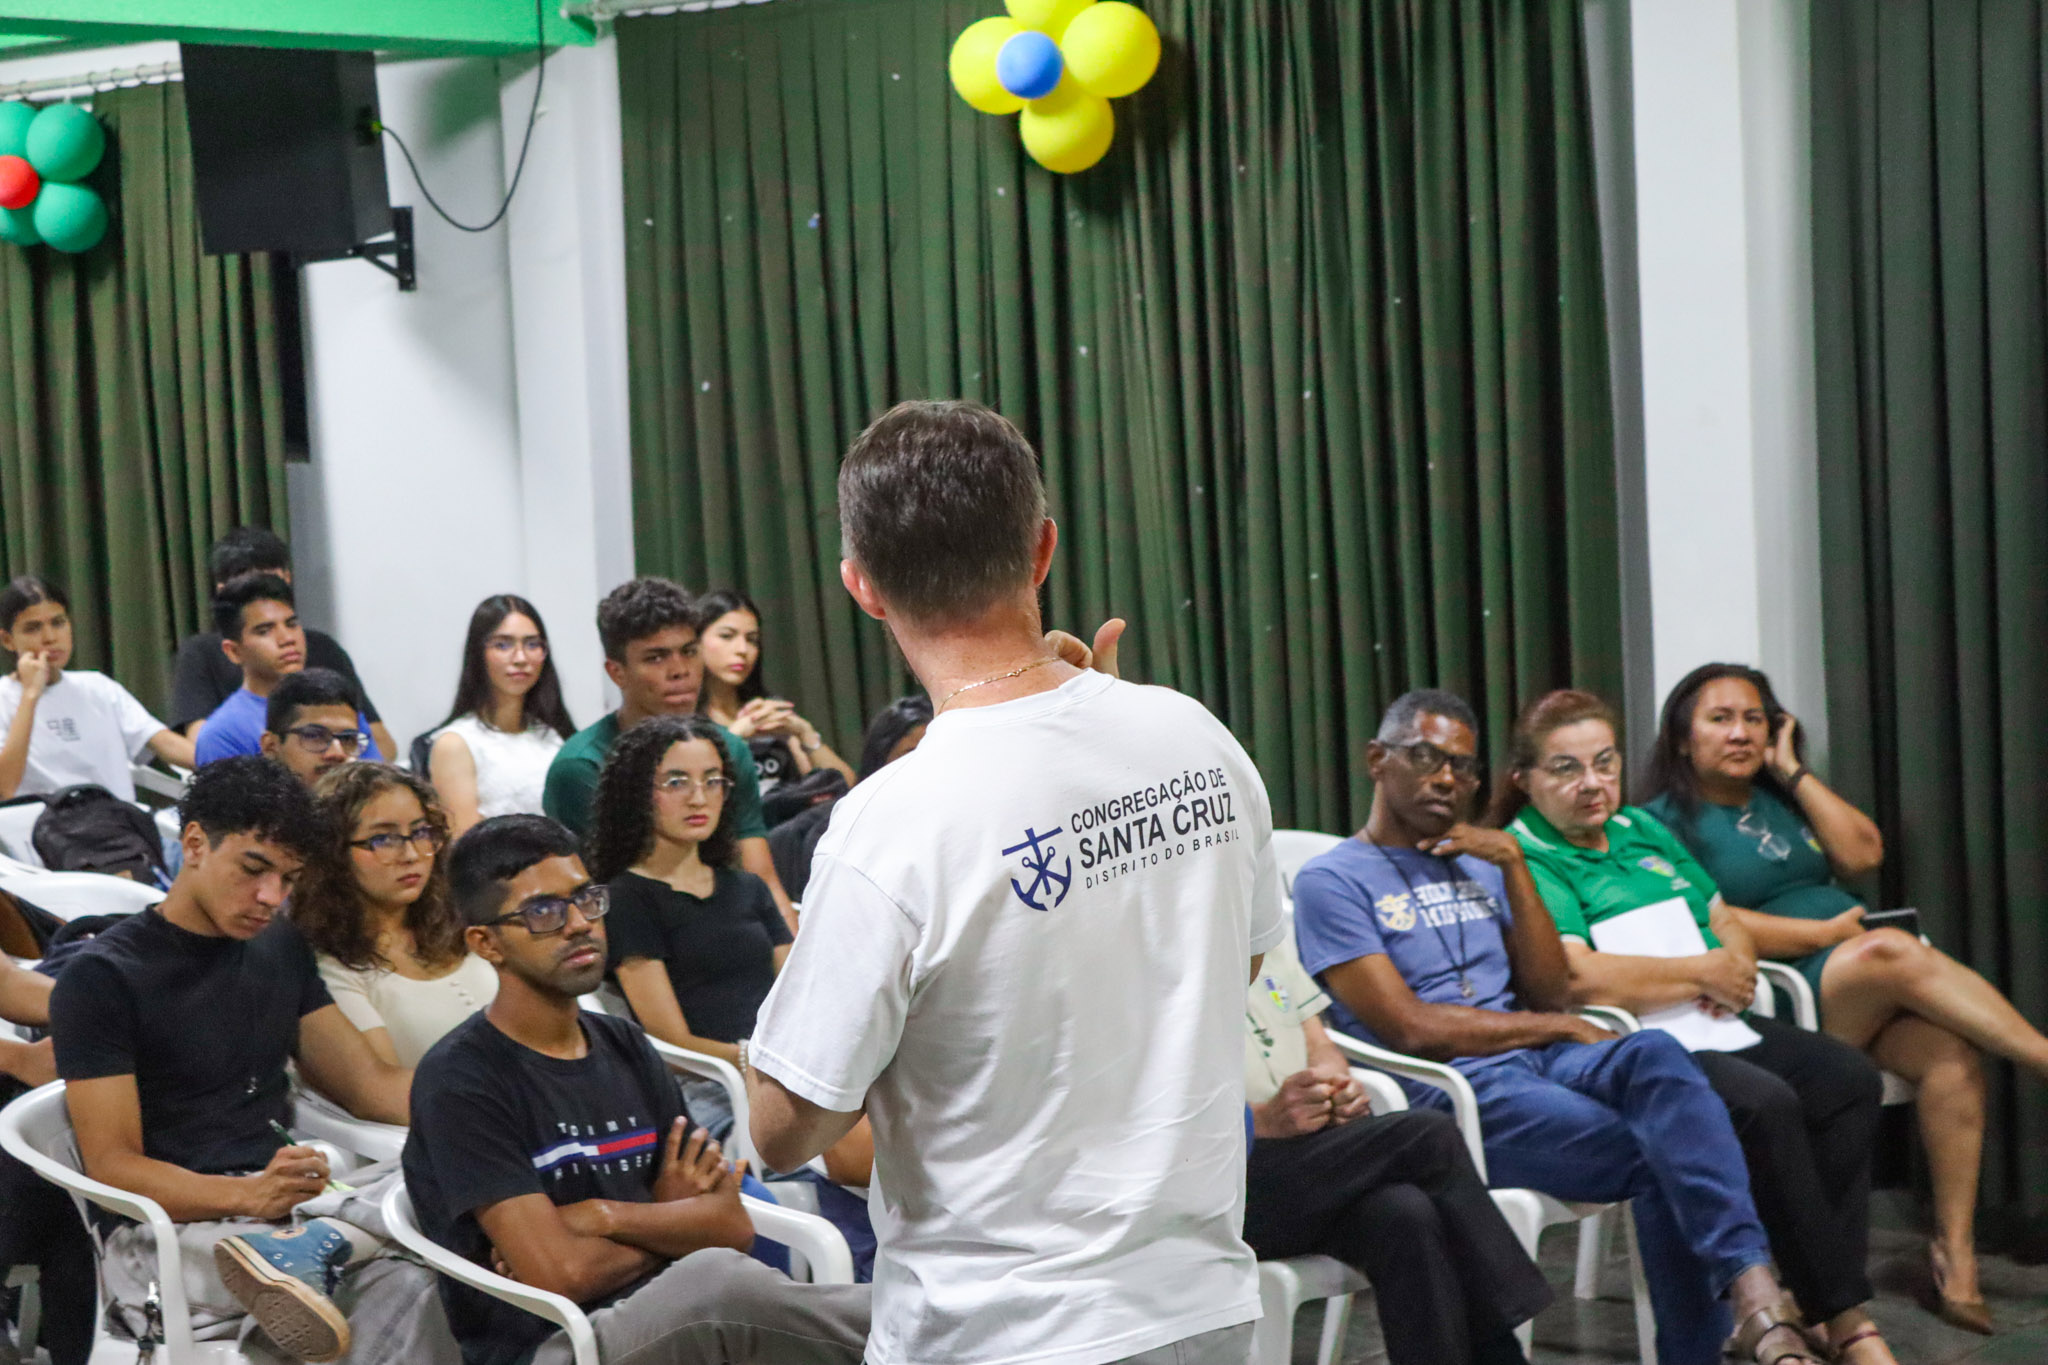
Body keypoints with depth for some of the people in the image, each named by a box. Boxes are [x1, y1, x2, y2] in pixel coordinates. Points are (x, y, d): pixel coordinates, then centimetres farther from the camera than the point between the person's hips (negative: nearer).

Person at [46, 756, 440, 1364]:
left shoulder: (280, 946, 17)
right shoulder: (102, 976, -2)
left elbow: (370, 1084, 17)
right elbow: (111, 1165, -9)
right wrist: (248, 1197, -27)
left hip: (286, 1204, 6)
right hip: (167, 1231, -6)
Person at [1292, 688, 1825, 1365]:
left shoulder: (1479, 867, 24)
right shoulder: (1332, 880, 3)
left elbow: (1551, 992, 13)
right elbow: (1413, 1030, -7)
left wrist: (1514, 865, 4)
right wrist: (1560, 1028, 0)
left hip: (1537, 1059, 5)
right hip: (1448, 1094, -5)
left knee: (1653, 1054, -31)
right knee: (1660, 1159, -28)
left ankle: (1753, 1292, -42)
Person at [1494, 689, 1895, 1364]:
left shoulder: (1643, 830, 21)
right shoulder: (1524, 860, -5)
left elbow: (1729, 923, 24)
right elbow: (1575, 978, -19)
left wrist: (1735, 966, -2)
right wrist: (1701, 972, -9)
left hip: (1711, 1029, 8)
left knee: (1847, 1078, -14)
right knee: (1766, 1103, -30)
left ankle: (1824, 1297, -14)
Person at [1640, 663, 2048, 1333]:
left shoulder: (1780, 798, 24)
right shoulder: (1666, 821, 4)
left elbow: (1862, 854, 9)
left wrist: (1792, 770, 10)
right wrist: (1827, 933, -11)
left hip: (1869, 995, 6)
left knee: (1952, 1052, -25)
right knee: (1890, 951, -34)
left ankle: (1955, 1257, -25)